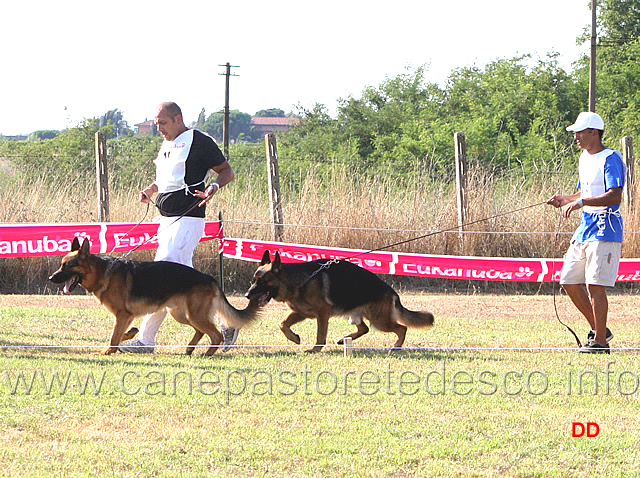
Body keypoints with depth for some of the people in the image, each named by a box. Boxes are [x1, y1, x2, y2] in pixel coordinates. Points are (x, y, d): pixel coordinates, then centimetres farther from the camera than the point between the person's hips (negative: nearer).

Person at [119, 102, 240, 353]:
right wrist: (150, 190, 15)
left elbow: (226, 171, -5)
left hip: (188, 220, -10)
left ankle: (145, 340, -15)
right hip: (167, 219, 10)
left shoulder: (199, 141, -7)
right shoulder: (167, 145, 19)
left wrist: (214, 187, -24)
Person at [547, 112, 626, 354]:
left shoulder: (610, 159, -13)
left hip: (605, 229, -10)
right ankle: (599, 330, 20)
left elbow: (615, 196, -24)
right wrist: (565, 200, 6)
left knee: (595, 285, -12)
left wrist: (580, 202, -30)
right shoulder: (585, 159, 16)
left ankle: (600, 342, -6)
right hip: (585, 227, 10)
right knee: (569, 281, 9)